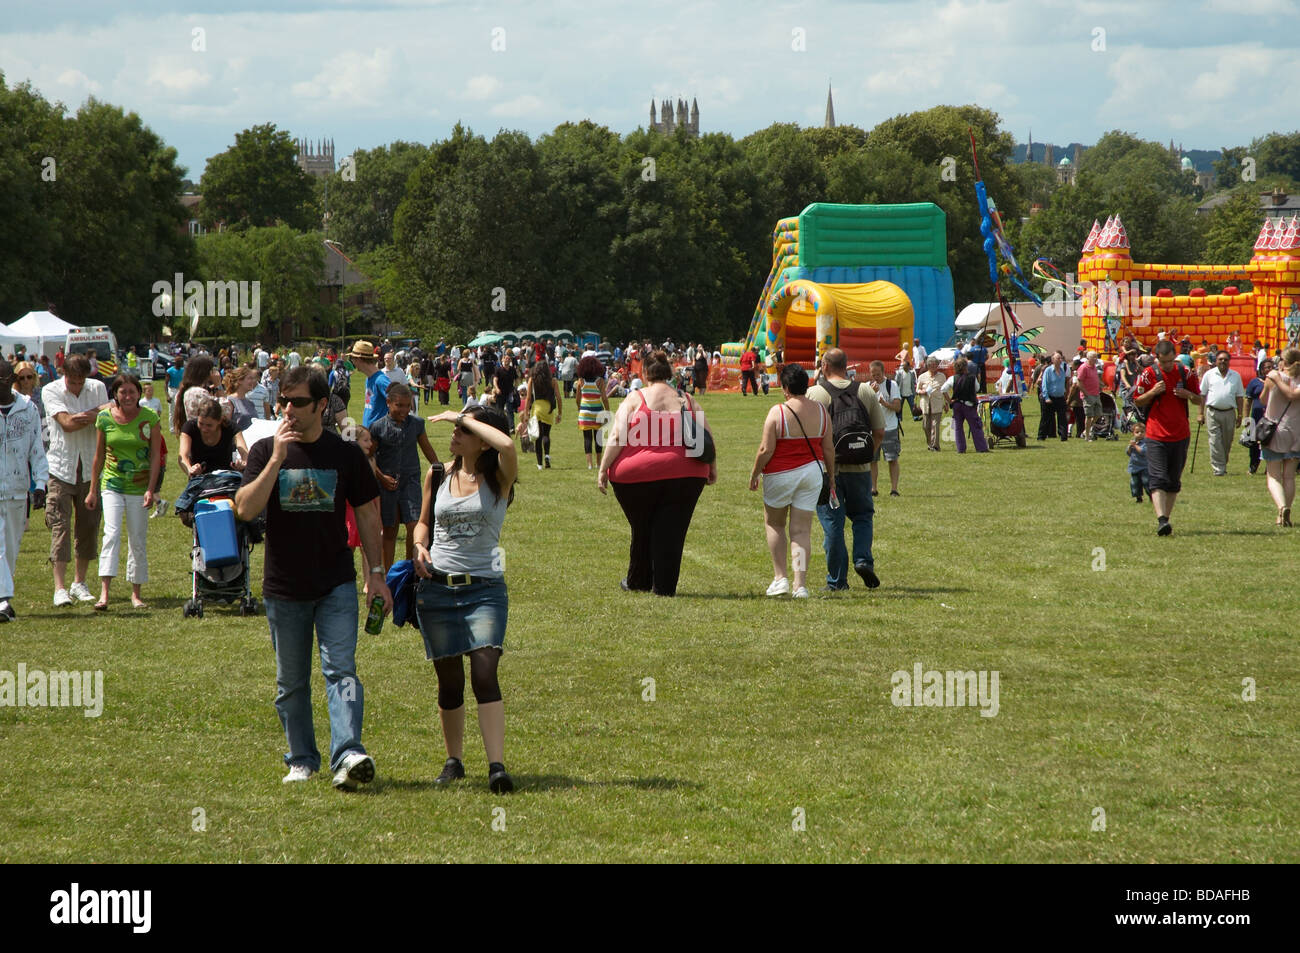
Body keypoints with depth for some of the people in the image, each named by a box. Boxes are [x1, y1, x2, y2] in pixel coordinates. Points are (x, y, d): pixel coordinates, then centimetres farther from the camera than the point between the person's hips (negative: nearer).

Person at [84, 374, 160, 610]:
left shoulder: (150, 418, -3)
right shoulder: (104, 418, -1)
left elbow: (155, 456, -2)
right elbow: (99, 456, 8)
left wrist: (150, 489, -10)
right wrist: (92, 490, 9)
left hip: (139, 487, 0)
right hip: (112, 484, 0)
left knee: (138, 541, 4)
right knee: (112, 533, -16)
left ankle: (136, 592, 17)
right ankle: (104, 592, -23)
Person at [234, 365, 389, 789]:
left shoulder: (346, 454, 2)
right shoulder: (265, 451, 1)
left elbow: (366, 514, 10)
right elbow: (245, 509, -12)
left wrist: (376, 571, 6)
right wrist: (277, 459, -20)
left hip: (337, 584, -1)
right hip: (284, 588, 1)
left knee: (341, 670, -14)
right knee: (291, 682, 9)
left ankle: (348, 755, -25)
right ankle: (301, 761, 21)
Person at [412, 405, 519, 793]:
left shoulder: (499, 479, -3)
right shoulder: (438, 476, 9)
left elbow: (507, 445, -26)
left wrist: (462, 418, -14)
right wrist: (420, 546, 0)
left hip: (484, 587, -3)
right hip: (436, 587, 4)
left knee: (484, 672, -18)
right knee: (450, 681, 7)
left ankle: (497, 766, -21)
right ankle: (453, 760, 23)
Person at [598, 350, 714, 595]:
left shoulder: (635, 400, -2)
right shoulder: (689, 402, 6)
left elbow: (617, 437, -8)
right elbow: (706, 440, 6)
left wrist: (603, 469, -5)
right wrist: (712, 469, 17)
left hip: (638, 474, -1)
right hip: (683, 476, 1)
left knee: (641, 530, 15)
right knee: (671, 531, 4)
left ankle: (638, 582, 30)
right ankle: (664, 586, 2)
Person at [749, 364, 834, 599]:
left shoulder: (778, 412, -14)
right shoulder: (821, 412, 0)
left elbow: (766, 450, -14)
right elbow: (829, 449, 5)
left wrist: (754, 474, 0)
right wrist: (831, 478, 16)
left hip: (781, 474, -3)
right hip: (812, 472, 4)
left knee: (774, 523, 17)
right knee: (802, 529, 5)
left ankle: (780, 577, 11)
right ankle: (800, 584, -1)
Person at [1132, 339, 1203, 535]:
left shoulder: (1186, 374, 4)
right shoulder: (1148, 375, -2)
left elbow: (1200, 401, 12)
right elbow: (1137, 401, 4)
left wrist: (1188, 395, -10)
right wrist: (1153, 392, -14)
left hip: (1180, 436, 3)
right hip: (1156, 436, -3)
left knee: (1174, 482, 8)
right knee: (1158, 480, -14)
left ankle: (1165, 518, 18)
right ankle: (1161, 520, -24)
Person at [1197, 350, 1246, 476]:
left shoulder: (1236, 376, 11)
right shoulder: (1209, 375, 5)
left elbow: (1239, 396, 13)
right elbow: (1202, 395, 6)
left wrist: (1240, 415, 8)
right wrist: (1200, 413, 0)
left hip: (1229, 413, 2)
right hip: (1213, 412, -2)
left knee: (1227, 442, 7)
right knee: (1215, 442, -9)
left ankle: (1223, 465, 23)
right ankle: (1218, 469, -9)